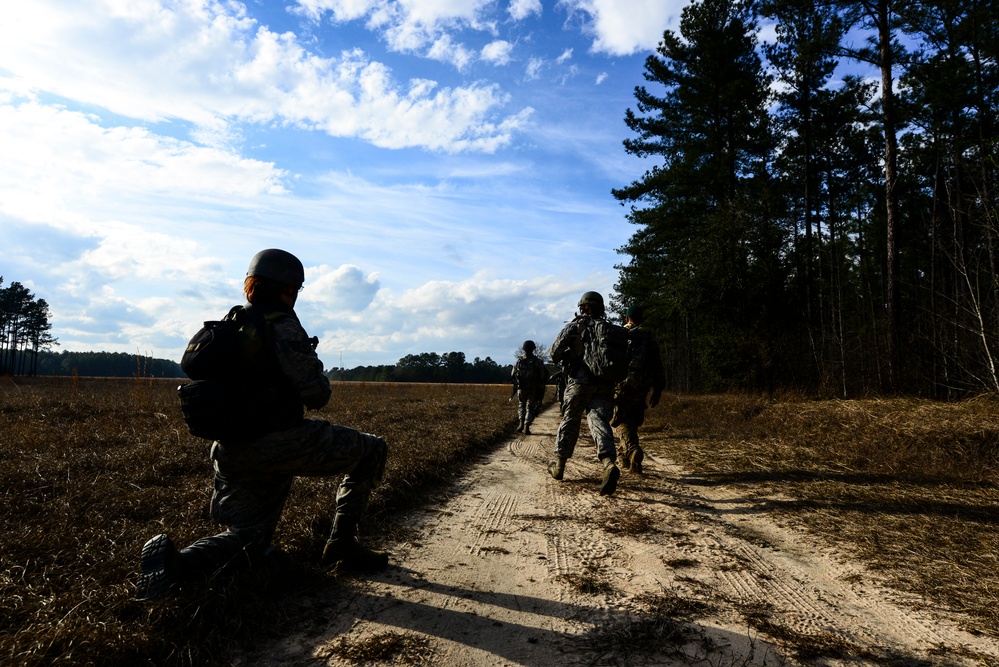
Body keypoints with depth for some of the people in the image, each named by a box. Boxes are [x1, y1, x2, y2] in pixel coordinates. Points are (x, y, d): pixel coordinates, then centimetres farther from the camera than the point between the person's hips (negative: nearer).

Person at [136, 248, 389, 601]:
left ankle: (177, 562, -2)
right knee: (371, 450, 6)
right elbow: (315, 393, -18)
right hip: (277, 445, -8)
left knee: (248, 541, 25)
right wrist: (320, 387, 5)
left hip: (232, 452, 8)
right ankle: (342, 545, 7)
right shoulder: (281, 325, -12)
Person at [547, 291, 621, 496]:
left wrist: (565, 357, 18)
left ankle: (558, 465, 21)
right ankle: (609, 463, -30)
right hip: (604, 385, 2)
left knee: (569, 423, 11)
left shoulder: (573, 327, 3)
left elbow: (555, 353, -3)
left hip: (579, 383, -2)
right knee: (600, 422, -6)